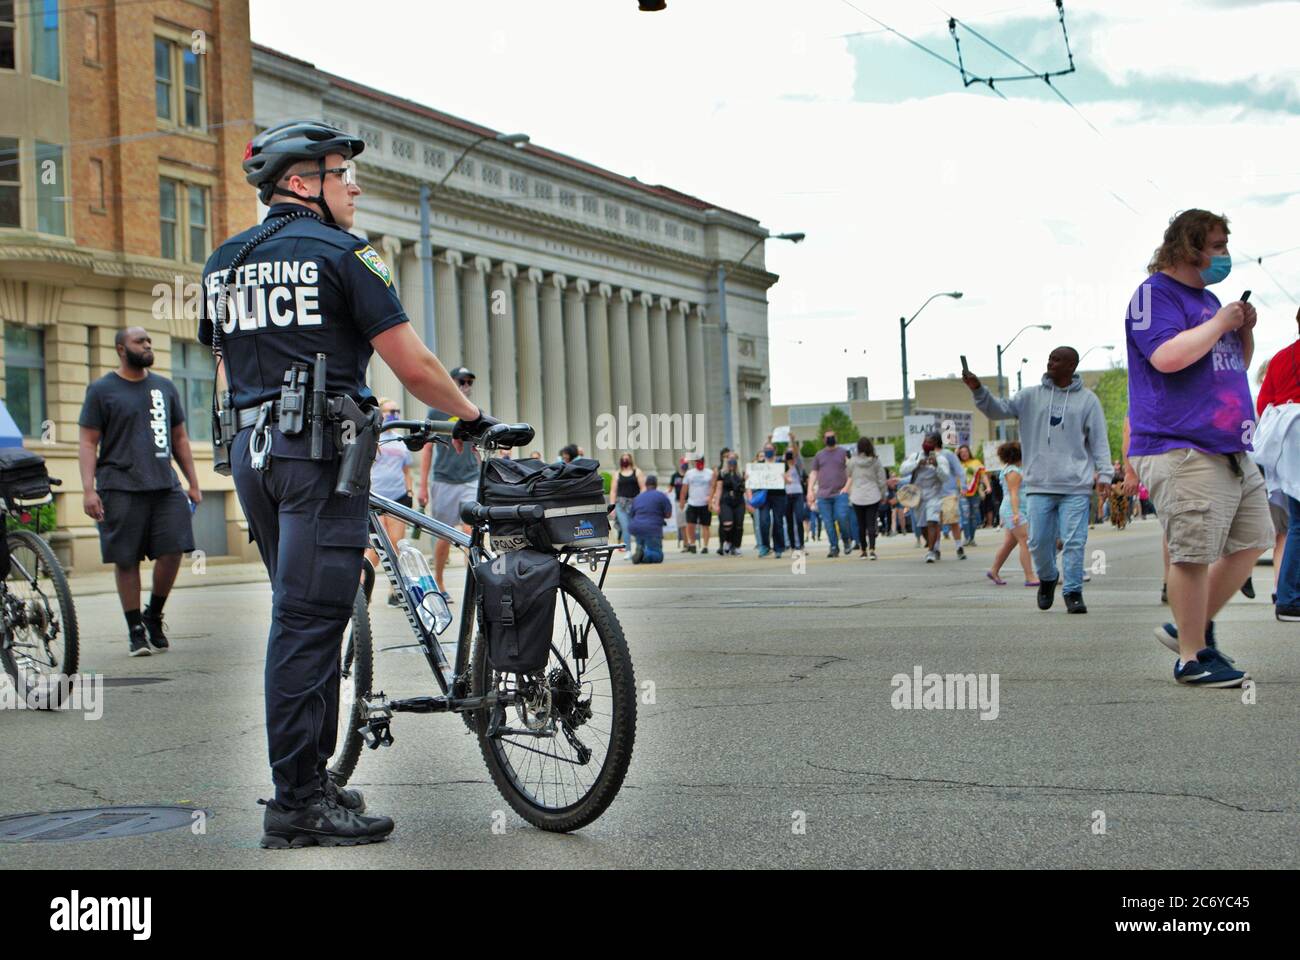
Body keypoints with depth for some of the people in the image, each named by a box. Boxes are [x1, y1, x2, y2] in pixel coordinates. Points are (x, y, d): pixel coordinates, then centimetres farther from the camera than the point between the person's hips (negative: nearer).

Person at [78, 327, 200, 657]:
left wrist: (193, 483, 17)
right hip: (121, 489, -3)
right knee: (126, 559, -1)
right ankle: (135, 630, 9)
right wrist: (88, 490, -10)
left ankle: (154, 616, 15)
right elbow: (88, 443, 0)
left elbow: (179, 438, 22)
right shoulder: (101, 390, 4)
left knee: (173, 550, -6)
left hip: (165, 486, 3)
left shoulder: (165, 387, 17)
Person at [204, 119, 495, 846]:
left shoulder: (224, 263, 16)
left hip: (251, 450, 8)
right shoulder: (342, 254, -5)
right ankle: (298, 804, -8)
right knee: (310, 620, -8)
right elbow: (414, 365, -7)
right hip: (321, 446, -8)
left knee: (306, 616, 16)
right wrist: (474, 419, 6)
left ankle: (311, 779, 20)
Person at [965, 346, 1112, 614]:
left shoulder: (1087, 399, 5)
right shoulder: (1031, 396, 9)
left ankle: (1073, 592, 4)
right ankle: (1047, 578, 28)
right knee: (1039, 541, 2)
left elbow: (1099, 441, 5)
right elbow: (998, 410, 5)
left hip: (1076, 486, -2)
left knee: (1074, 541, -5)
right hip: (1040, 484, 2)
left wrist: (1104, 474, -4)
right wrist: (978, 390, -11)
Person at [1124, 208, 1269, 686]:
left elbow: (1237, 366, 29)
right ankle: (1193, 657, 0)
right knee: (1194, 553, -9)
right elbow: (1168, 356, -24)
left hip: (1229, 450, 10)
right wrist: (1220, 324, -13)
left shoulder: (1207, 299, 21)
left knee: (1253, 539, 12)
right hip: (1181, 450, -10)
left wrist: (1245, 331, 9)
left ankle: (1193, 627, 22)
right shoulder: (1156, 294, -7)